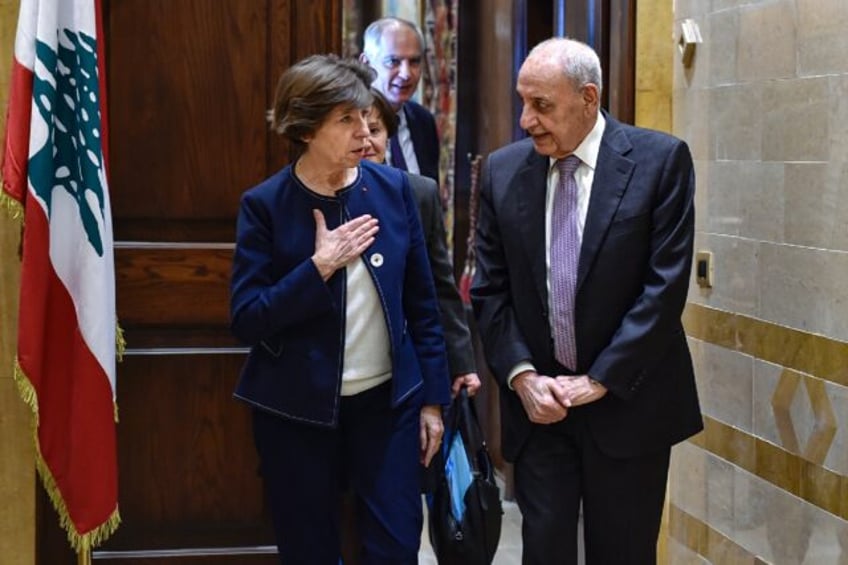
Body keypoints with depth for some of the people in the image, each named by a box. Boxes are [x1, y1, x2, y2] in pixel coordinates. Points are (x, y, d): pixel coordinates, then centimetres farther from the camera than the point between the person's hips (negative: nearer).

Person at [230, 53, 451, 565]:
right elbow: (247, 320, -13)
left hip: (388, 400, 2)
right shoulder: (265, 206, -8)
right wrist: (318, 266, -21)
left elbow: (423, 303, 5)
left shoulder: (394, 188, 0)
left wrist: (434, 398, 4)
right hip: (298, 410, -2)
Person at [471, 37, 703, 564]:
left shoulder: (660, 159, -7)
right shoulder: (503, 170, 3)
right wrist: (521, 375, -8)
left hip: (626, 401, -2)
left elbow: (666, 284, -11)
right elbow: (490, 288, 5)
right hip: (539, 402, 2)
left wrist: (600, 380, -12)